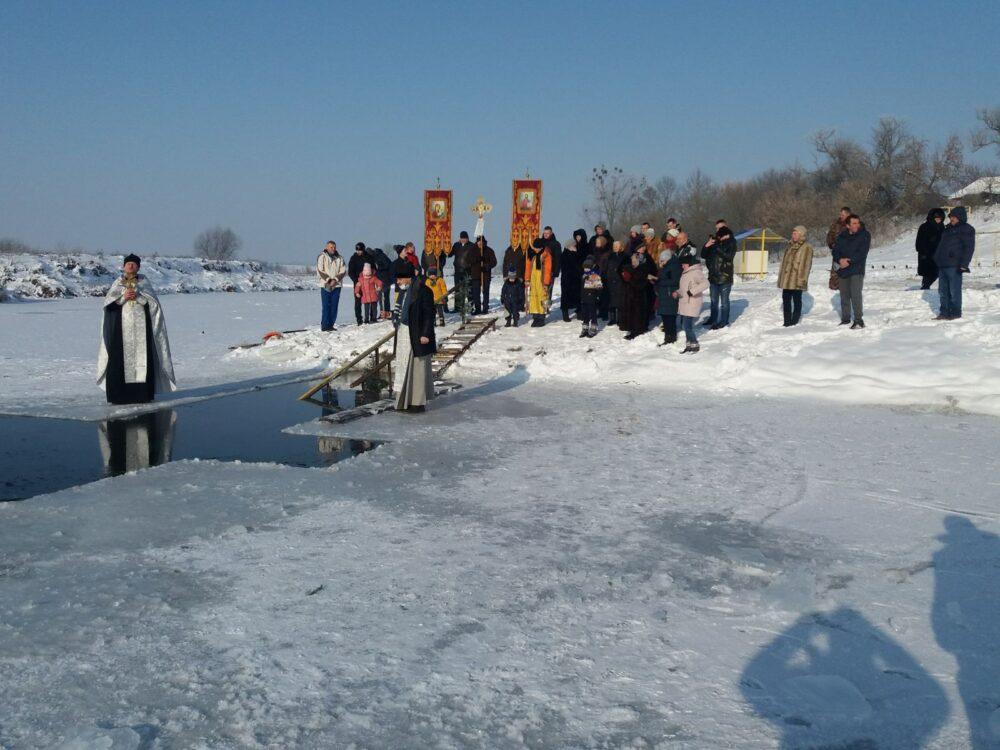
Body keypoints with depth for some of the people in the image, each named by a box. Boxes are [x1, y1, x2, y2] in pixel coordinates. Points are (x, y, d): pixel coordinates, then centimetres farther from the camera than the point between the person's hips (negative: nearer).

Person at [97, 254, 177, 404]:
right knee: (120, 357, -5)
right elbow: (108, 302, 3)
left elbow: (154, 301, 0)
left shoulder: (143, 281, 11)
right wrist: (123, 297, -12)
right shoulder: (118, 282, 13)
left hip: (141, 326, -1)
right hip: (121, 326, 1)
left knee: (142, 356, -5)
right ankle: (119, 393, -3)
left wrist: (138, 296, -14)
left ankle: (143, 392, -2)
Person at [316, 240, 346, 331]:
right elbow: (320, 271, -5)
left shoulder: (339, 258, 11)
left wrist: (335, 280, -9)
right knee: (326, 306, -7)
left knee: (334, 306, 3)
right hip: (325, 285, -4)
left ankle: (331, 325, 9)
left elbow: (343, 271, 5)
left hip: (337, 285, 4)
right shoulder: (322, 257, 1)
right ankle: (325, 325, -5)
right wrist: (328, 280, -13)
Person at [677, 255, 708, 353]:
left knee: (687, 326, -12)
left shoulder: (696, 272, -13)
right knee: (684, 325, 13)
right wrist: (677, 292, 6)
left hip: (692, 304, -10)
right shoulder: (685, 273, 17)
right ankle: (690, 344, 23)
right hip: (684, 304, 10)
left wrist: (692, 291, -26)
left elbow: (705, 283, -25)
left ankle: (694, 345, 0)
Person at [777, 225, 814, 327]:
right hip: (786, 279, 7)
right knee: (786, 300, 9)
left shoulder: (807, 247, -6)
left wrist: (802, 279, -17)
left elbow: (806, 264, -11)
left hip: (797, 280, -7)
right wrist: (780, 277, 16)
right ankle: (787, 322, 16)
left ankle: (794, 322, 6)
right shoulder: (790, 246, 16)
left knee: (797, 301, 1)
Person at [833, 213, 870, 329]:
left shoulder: (864, 235, -3)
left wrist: (849, 260, -19)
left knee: (856, 295, -15)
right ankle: (845, 318, 24)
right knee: (844, 295, 12)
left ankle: (858, 320, -12)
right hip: (843, 270, 5)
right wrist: (840, 260, -15)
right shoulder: (841, 236, 10)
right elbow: (835, 251, 5)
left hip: (857, 270, -5)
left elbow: (862, 253, -12)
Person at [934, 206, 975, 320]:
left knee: (954, 290, -5)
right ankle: (944, 312, 16)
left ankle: (955, 313, 2)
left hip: (954, 265, -9)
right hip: (943, 265, 9)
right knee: (943, 290, 10)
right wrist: (937, 259, 21)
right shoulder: (948, 229, 21)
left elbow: (969, 248, -10)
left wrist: (964, 264, -18)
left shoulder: (966, 229, -4)